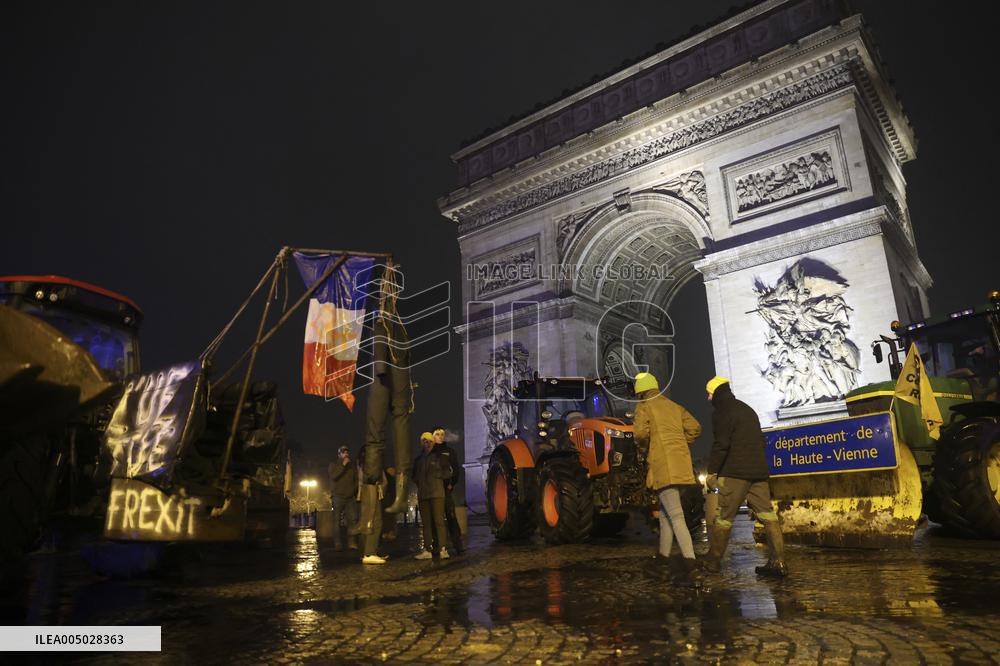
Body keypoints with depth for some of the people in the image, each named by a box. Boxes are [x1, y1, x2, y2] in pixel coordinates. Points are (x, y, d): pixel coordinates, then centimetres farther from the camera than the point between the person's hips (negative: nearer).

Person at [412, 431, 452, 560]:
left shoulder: (439, 456, 6)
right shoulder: (419, 459, 19)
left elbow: (448, 473, 3)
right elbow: (415, 475, 27)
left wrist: (434, 474, -6)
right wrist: (420, 483, 8)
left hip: (437, 493, -4)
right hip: (422, 494, 4)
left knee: (439, 521, -10)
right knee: (426, 523, 3)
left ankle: (442, 549, -11)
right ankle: (427, 550, 5)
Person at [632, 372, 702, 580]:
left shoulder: (644, 407, 0)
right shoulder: (674, 407, 18)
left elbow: (641, 432, -16)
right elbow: (695, 427, 10)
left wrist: (644, 449, 3)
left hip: (662, 465, -7)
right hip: (681, 465, 7)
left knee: (676, 516, -11)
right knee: (665, 511, 21)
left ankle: (690, 561, -22)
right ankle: (664, 554, 28)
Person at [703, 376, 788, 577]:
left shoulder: (722, 413, -6)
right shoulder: (747, 409, 22)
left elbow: (721, 445, -14)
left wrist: (712, 471, -9)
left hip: (735, 472, -8)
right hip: (759, 470, 8)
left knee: (724, 517, -1)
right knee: (767, 514, 3)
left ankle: (713, 561, 7)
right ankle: (778, 562, -2)